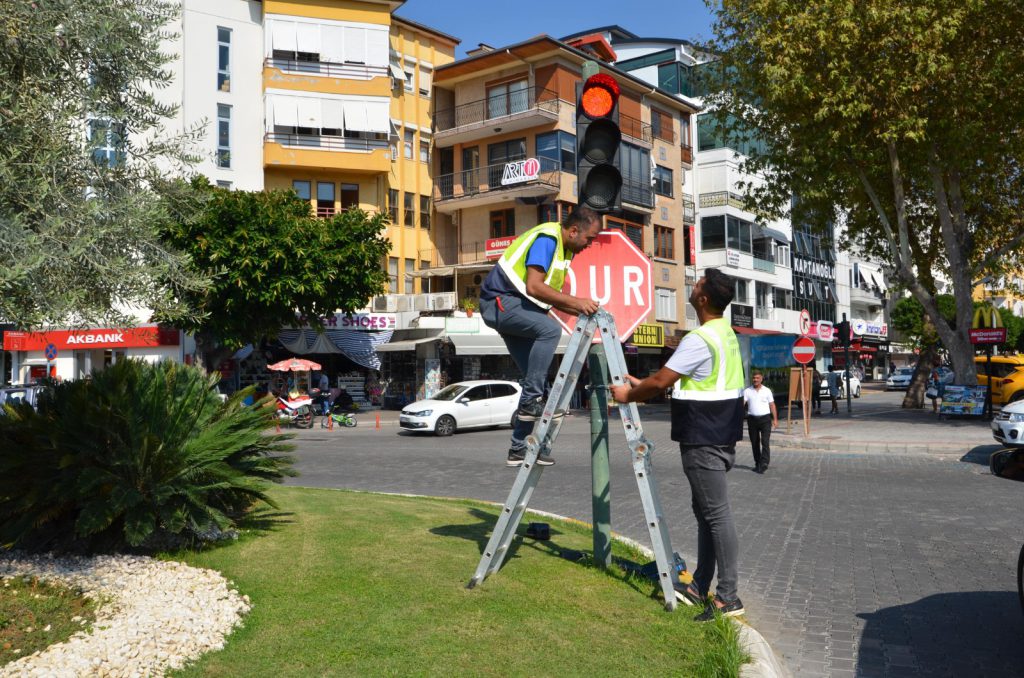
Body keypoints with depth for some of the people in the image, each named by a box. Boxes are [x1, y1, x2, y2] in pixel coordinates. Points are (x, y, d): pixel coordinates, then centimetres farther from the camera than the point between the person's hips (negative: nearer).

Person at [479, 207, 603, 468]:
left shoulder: (566, 249, 12)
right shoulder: (546, 238, -17)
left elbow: (550, 295, 14)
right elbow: (534, 287, -28)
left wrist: (581, 311, 0)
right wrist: (576, 301, -29)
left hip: (518, 306, 10)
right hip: (500, 301, -10)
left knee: (536, 377, 6)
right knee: (550, 328, -32)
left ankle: (519, 448, 12)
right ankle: (531, 400, -26)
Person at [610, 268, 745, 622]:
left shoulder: (700, 339, -19)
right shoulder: (726, 333, 13)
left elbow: (661, 381, -16)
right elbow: (676, 379, 21)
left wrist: (629, 395, 1)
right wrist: (641, 386, 20)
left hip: (703, 441, -10)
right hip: (719, 435, 10)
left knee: (716, 513, -6)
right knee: (705, 511, 14)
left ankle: (728, 597, 0)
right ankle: (699, 587, 23)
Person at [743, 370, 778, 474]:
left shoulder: (767, 391, 5)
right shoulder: (747, 391, 5)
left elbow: (772, 405, 8)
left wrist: (775, 419, 4)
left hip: (765, 418, -2)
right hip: (752, 419, 2)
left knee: (765, 442, -12)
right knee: (754, 443, 8)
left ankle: (764, 464, -15)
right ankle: (757, 463, 20)